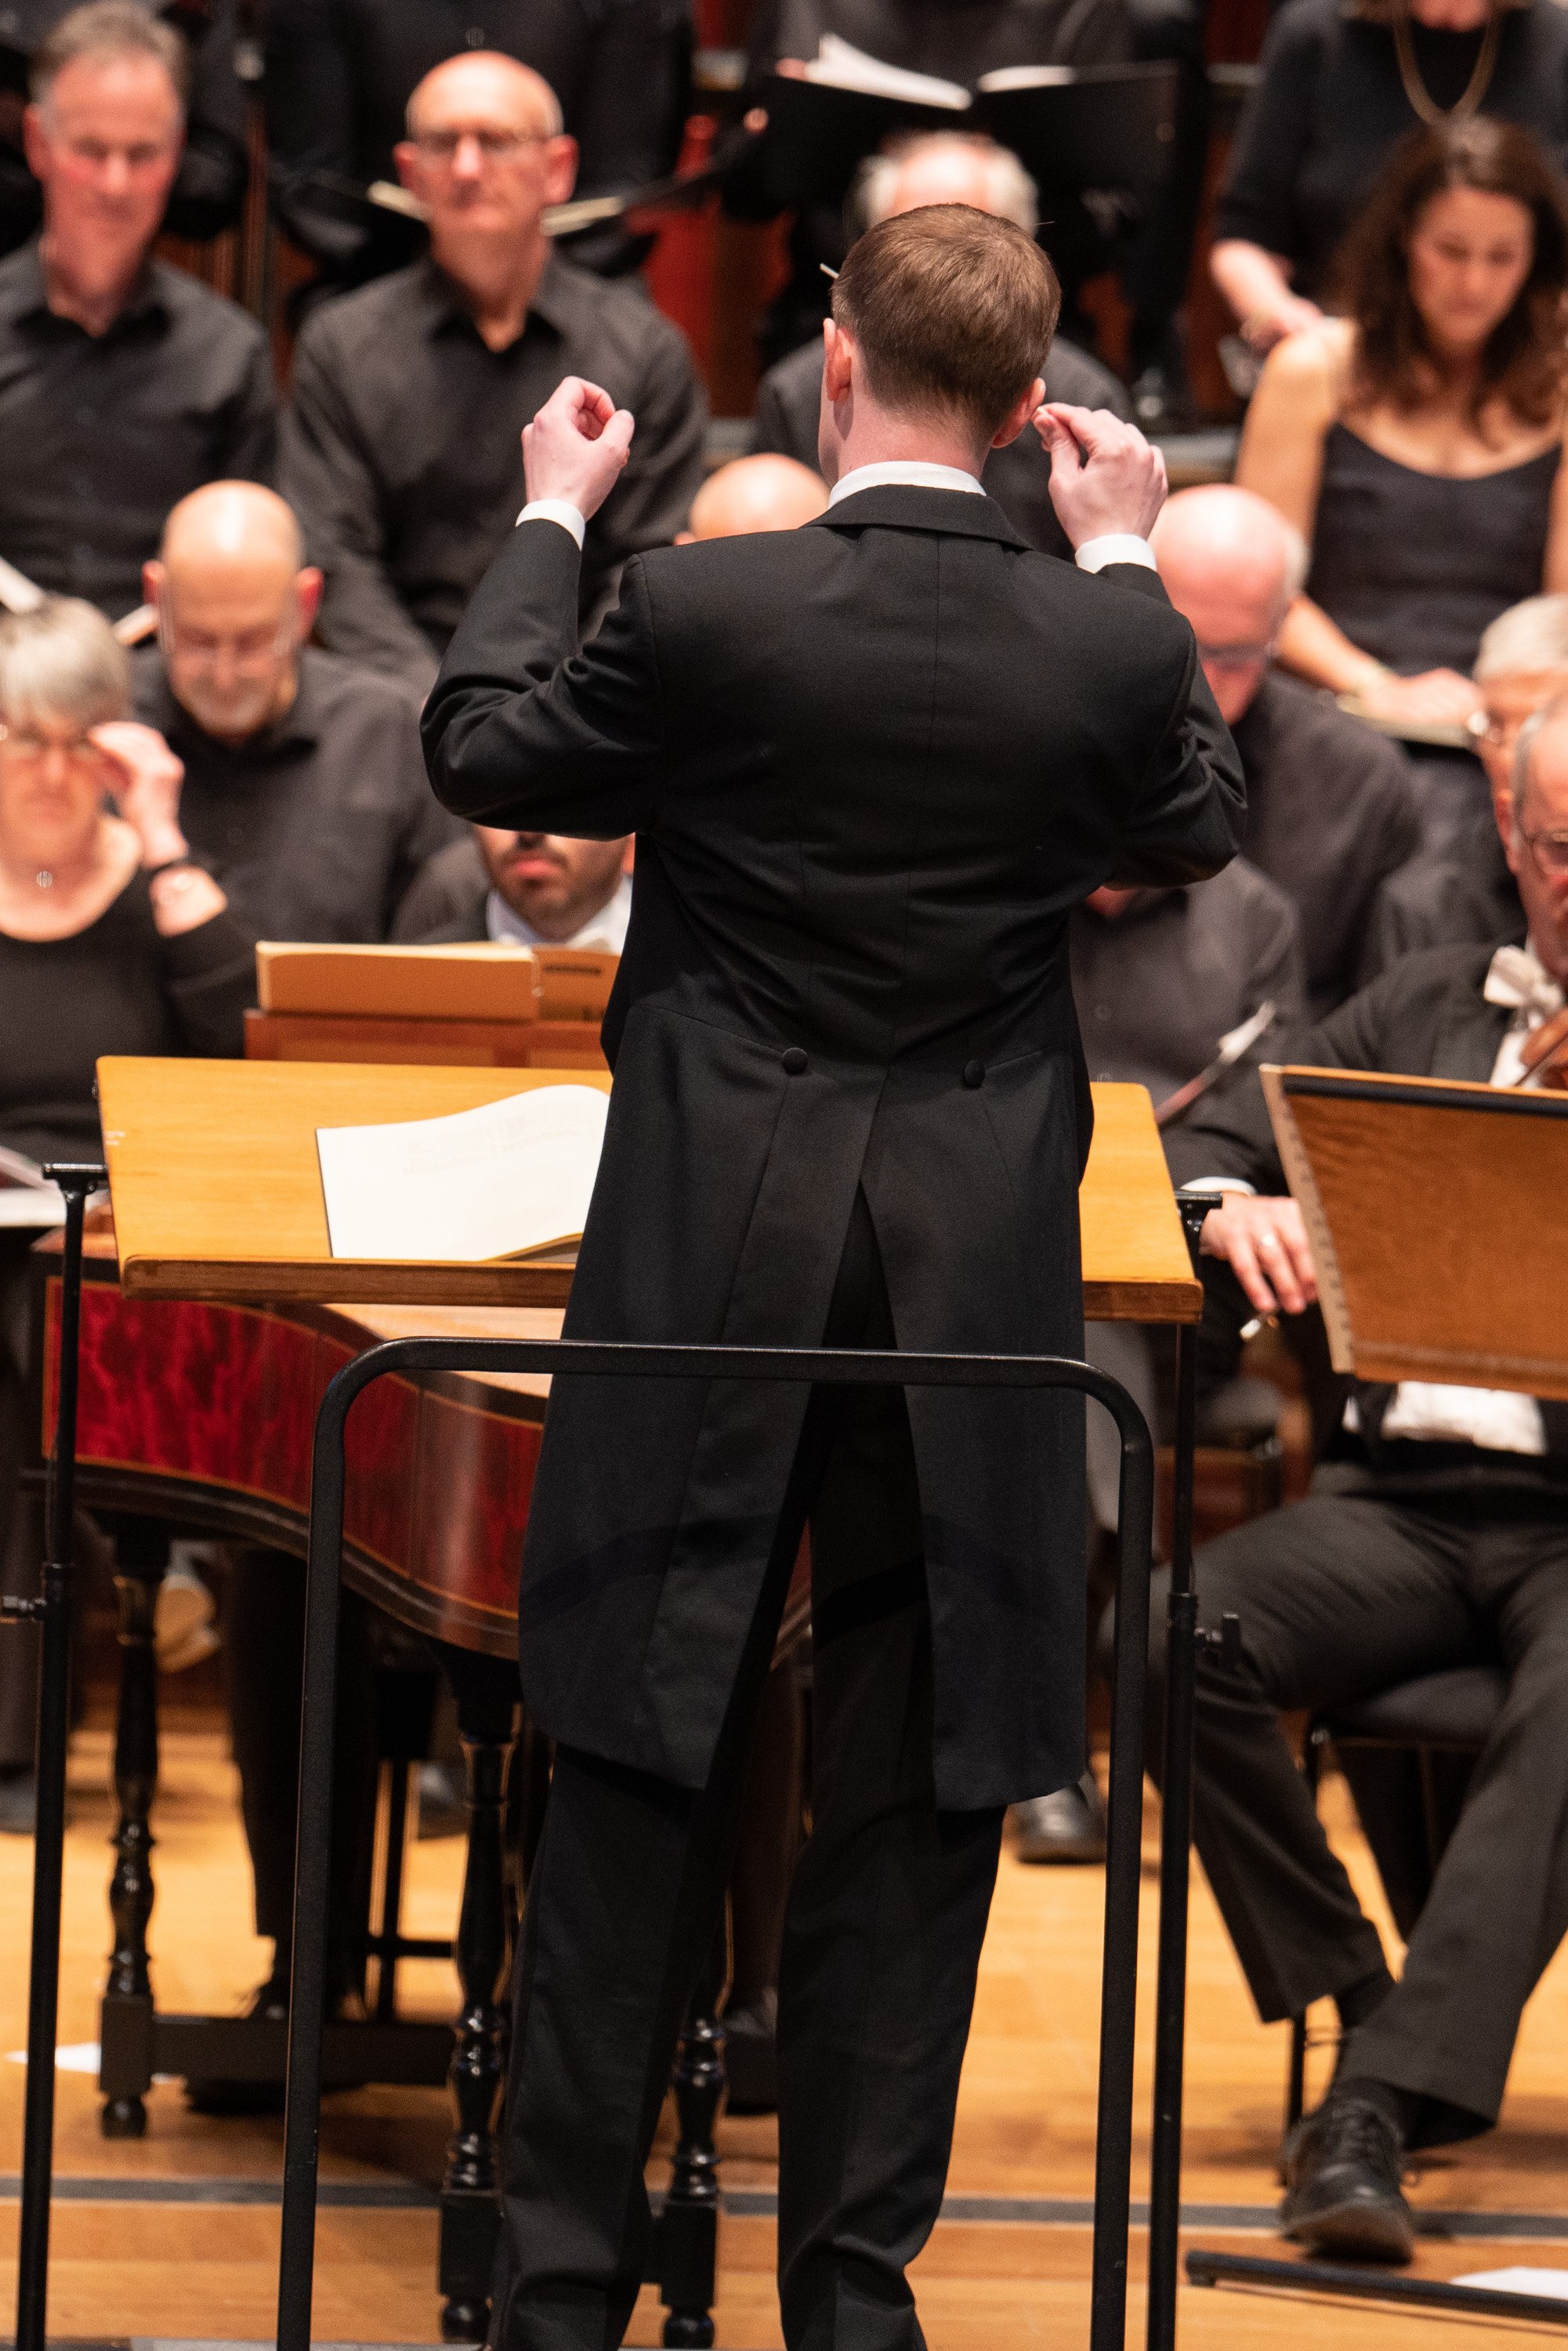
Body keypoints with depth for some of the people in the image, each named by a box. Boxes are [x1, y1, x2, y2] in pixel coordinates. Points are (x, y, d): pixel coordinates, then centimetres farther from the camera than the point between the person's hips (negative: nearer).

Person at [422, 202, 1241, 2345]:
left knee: (644, 1766, 7)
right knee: (909, 1796, 8)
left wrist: (549, 514, 18)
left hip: (717, 1262, -1)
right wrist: (1127, 560, 24)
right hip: (979, 1281, 1)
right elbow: (1196, 828, 15)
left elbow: (486, 753, 4)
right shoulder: (1108, 644, -7)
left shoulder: (705, 609, -14)